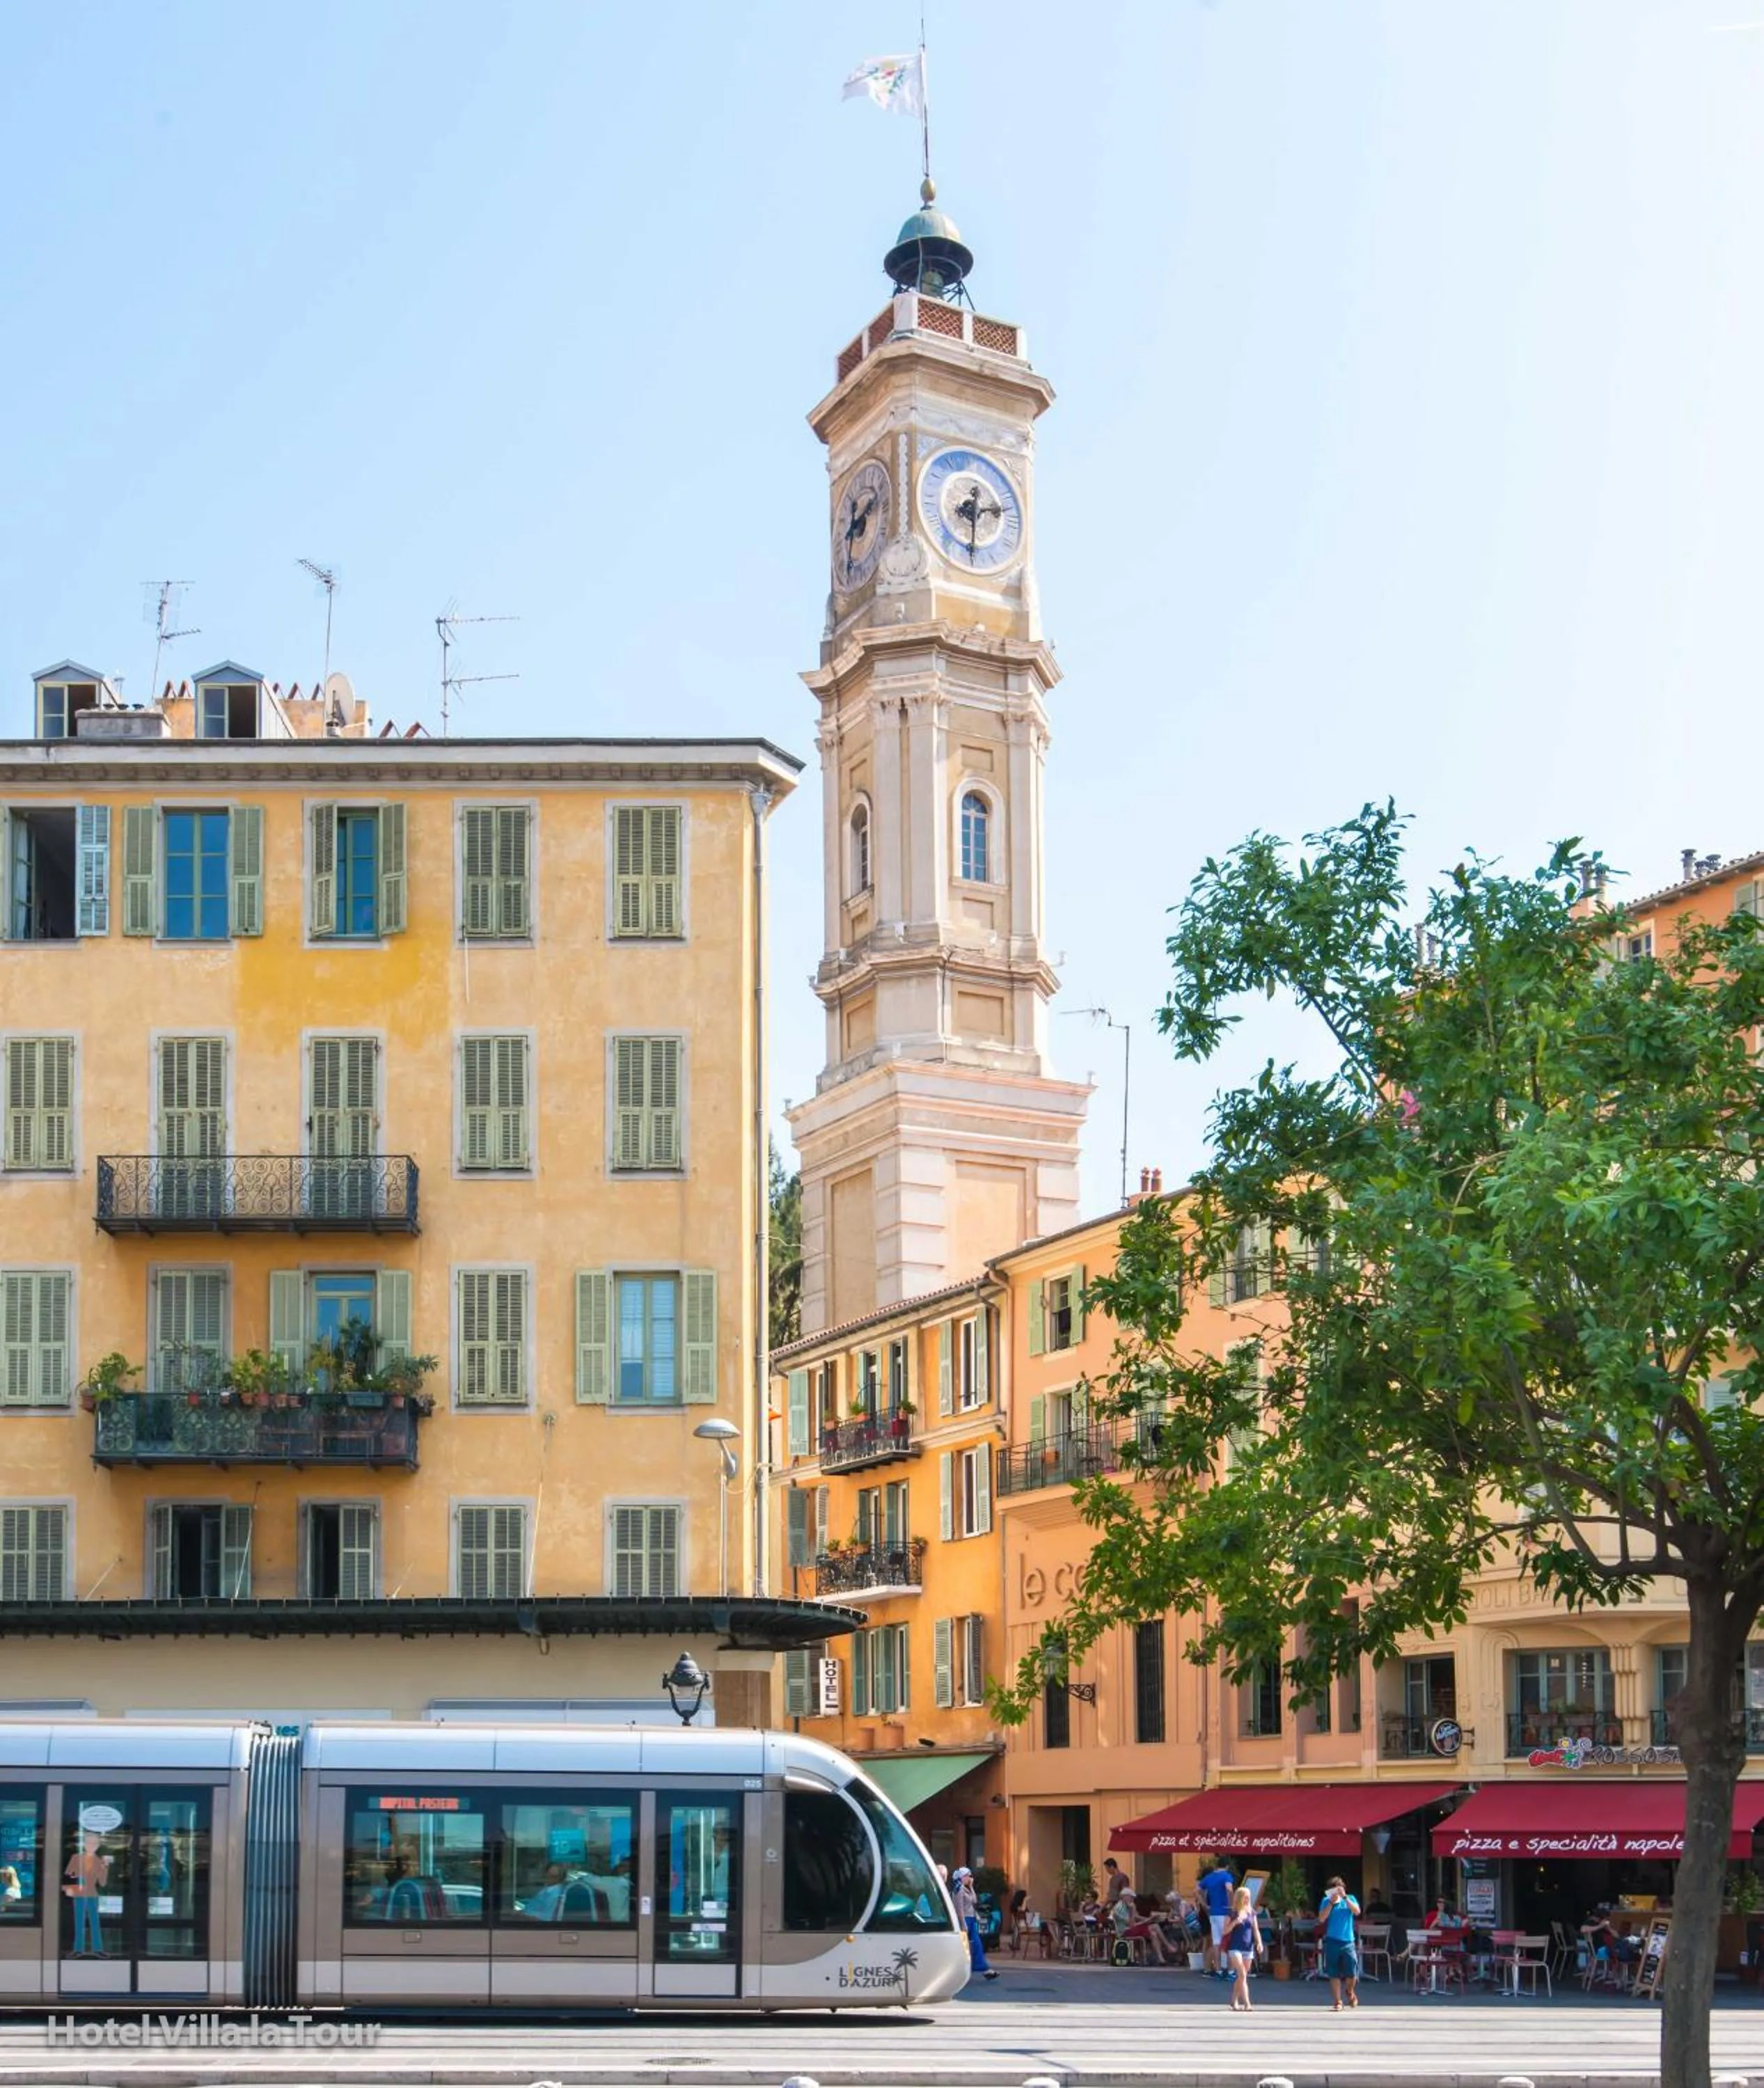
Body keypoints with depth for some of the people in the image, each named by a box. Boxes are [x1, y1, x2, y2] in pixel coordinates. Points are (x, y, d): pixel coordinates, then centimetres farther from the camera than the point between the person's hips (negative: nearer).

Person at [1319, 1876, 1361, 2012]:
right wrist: (1331, 1903, -14)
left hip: (1348, 1941, 0)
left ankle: (1350, 1992, 25)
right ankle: (1338, 2002, 11)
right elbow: (1321, 1919, -8)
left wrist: (1345, 1897, -18)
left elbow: (1357, 1911, -11)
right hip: (1332, 1942, 0)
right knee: (1334, 1974, 1)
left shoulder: (1350, 1899, 7)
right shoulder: (1326, 1901, 3)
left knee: (1352, 1973, -6)